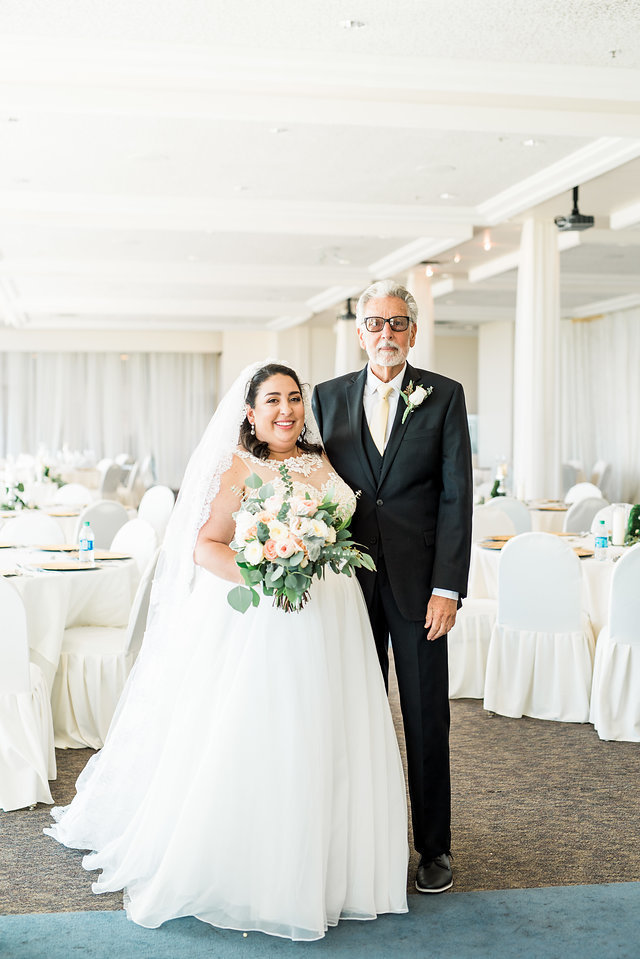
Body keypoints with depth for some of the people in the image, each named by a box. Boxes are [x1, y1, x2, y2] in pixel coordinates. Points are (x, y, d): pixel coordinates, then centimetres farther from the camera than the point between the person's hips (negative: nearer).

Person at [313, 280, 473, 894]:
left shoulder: (444, 396, 1)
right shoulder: (329, 397, 7)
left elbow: (456, 495, -3)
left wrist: (447, 588, -10)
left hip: (419, 582, -2)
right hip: (350, 579, 2)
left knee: (426, 717, 6)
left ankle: (434, 847, 19)